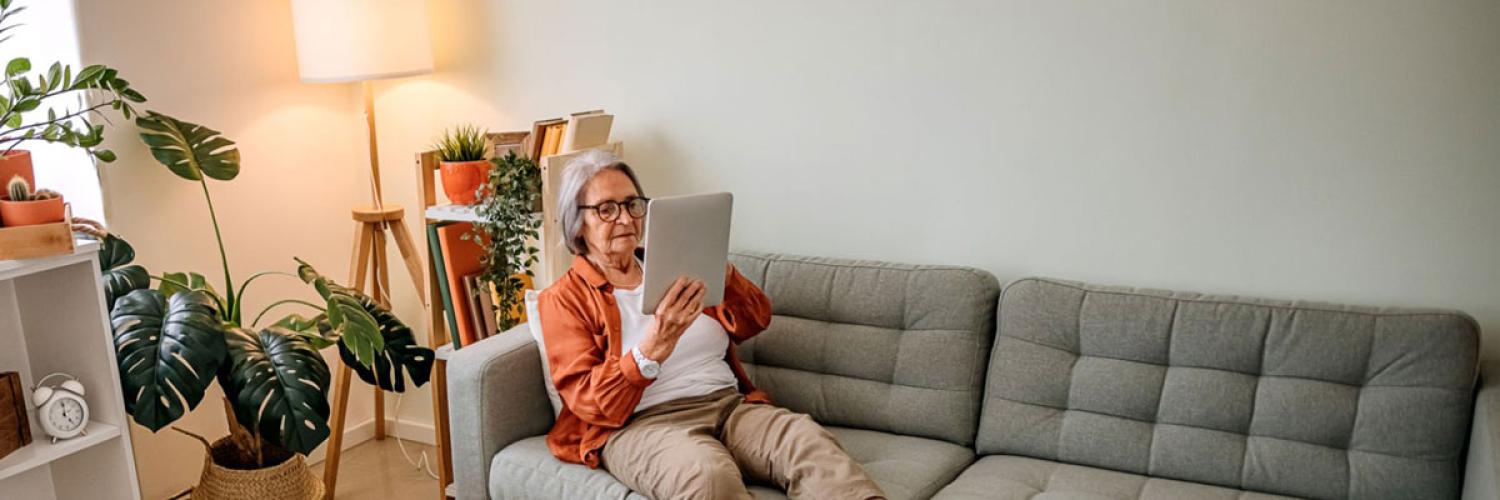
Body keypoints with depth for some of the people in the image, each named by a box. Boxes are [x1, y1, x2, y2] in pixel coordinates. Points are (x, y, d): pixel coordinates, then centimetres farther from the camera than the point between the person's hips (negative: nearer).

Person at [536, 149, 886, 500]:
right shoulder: (564, 298, 6)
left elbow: (755, 321, 13)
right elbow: (592, 403, -7)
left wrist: (721, 272, -8)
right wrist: (654, 348, -24)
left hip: (729, 405, 5)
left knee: (808, 440, -27)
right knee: (708, 471, -39)